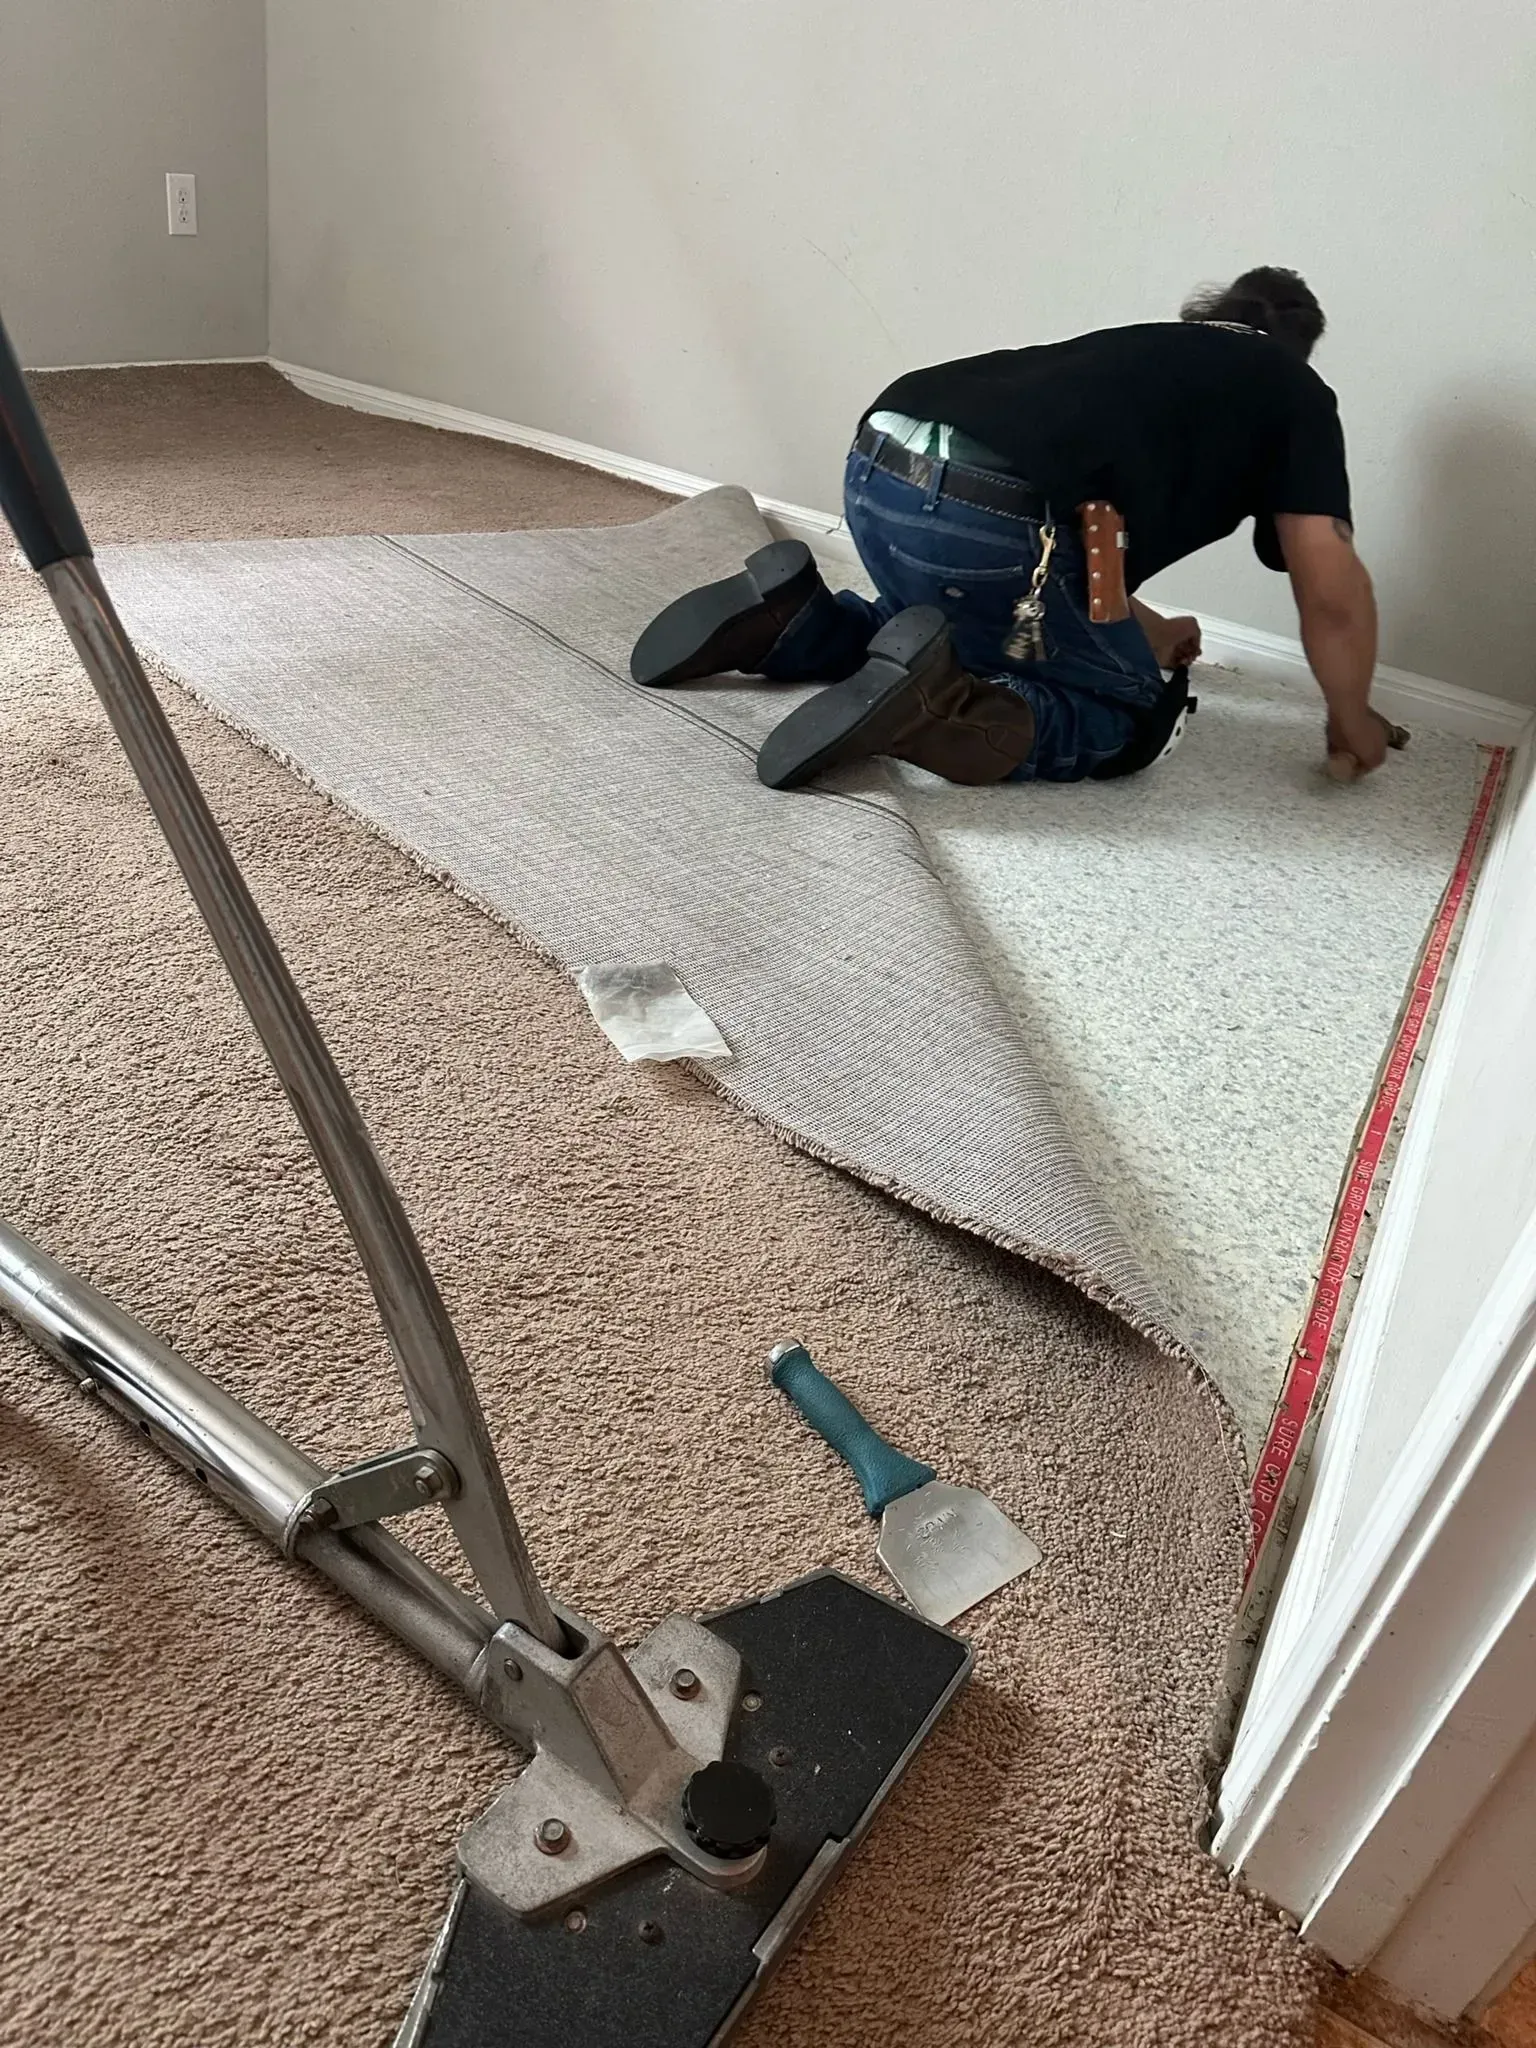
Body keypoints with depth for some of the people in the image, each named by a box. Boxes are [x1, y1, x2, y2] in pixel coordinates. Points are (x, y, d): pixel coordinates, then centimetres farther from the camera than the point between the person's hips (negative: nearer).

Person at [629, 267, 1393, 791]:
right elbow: (1332, 595, 10)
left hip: (875, 472, 8)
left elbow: (1089, 549, 42)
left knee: (955, 631, 37)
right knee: (1137, 717, 13)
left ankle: (788, 621, 12)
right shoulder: (1293, 394, 17)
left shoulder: (1144, 350, 35)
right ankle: (938, 711, -13)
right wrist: (1351, 721, 26)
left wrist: (1150, 635, 57)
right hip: (989, 518, -7)